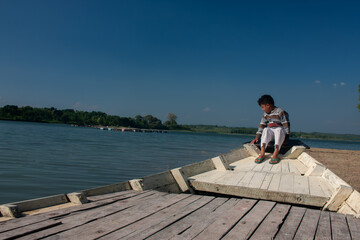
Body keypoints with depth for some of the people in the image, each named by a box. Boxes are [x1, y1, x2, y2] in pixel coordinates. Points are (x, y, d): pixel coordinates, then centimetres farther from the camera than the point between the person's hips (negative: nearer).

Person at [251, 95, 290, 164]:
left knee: (279, 129, -37)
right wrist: (257, 138, 2)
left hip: (280, 132, -4)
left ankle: (275, 154, -46)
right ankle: (262, 154, -41)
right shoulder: (265, 115, 12)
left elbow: (286, 125, -9)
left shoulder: (280, 112, -6)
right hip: (270, 132, 4)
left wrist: (286, 137, -16)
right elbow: (261, 126, 11)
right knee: (265, 129, -29)